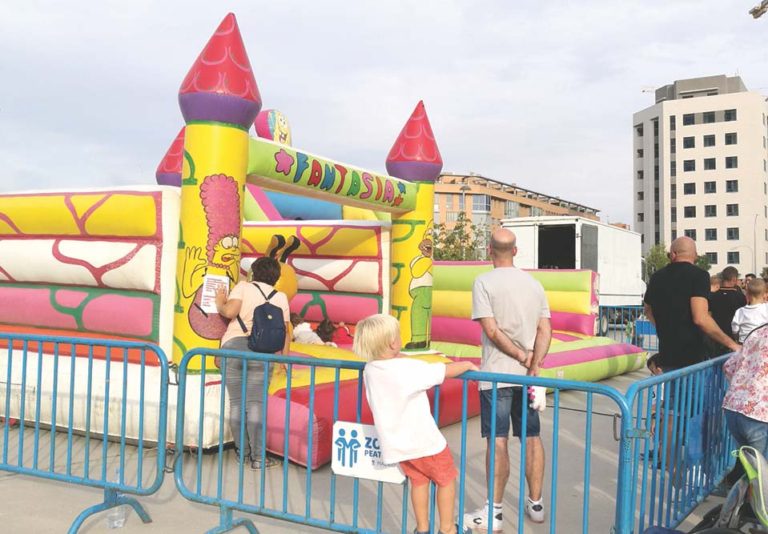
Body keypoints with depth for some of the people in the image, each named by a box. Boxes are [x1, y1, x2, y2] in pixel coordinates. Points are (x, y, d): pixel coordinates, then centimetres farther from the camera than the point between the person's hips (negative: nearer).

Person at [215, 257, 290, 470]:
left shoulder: (243, 287, 7)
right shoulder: (280, 297, 12)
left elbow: (230, 311, -8)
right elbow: (284, 331, 10)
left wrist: (220, 304, 12)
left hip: (233, 346, 0)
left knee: (236, 403, 8)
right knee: (255, 404, 0)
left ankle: (242, 452, 16)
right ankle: (258, 457, -1)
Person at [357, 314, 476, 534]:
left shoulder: (370, 370, -5)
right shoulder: (410, 368, -24)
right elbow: (446, 370, -14)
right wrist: (467, 364, 2)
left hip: (397, 442, 6)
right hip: (424, 441, -6)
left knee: (418, 481, 24)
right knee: (446, 479, 16)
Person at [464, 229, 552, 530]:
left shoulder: (484, 282, -8)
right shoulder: (534, 283, 8)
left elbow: (491, 330, -15)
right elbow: (545, 330, 0)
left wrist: (522, 357, -7)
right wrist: (533, 366, -8)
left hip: (497, 374, -5)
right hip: (527, 375, 5)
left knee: (497, 441, -1)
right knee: (531, 438, 13)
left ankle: (493, 513, 6)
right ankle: (536, 504, 23)